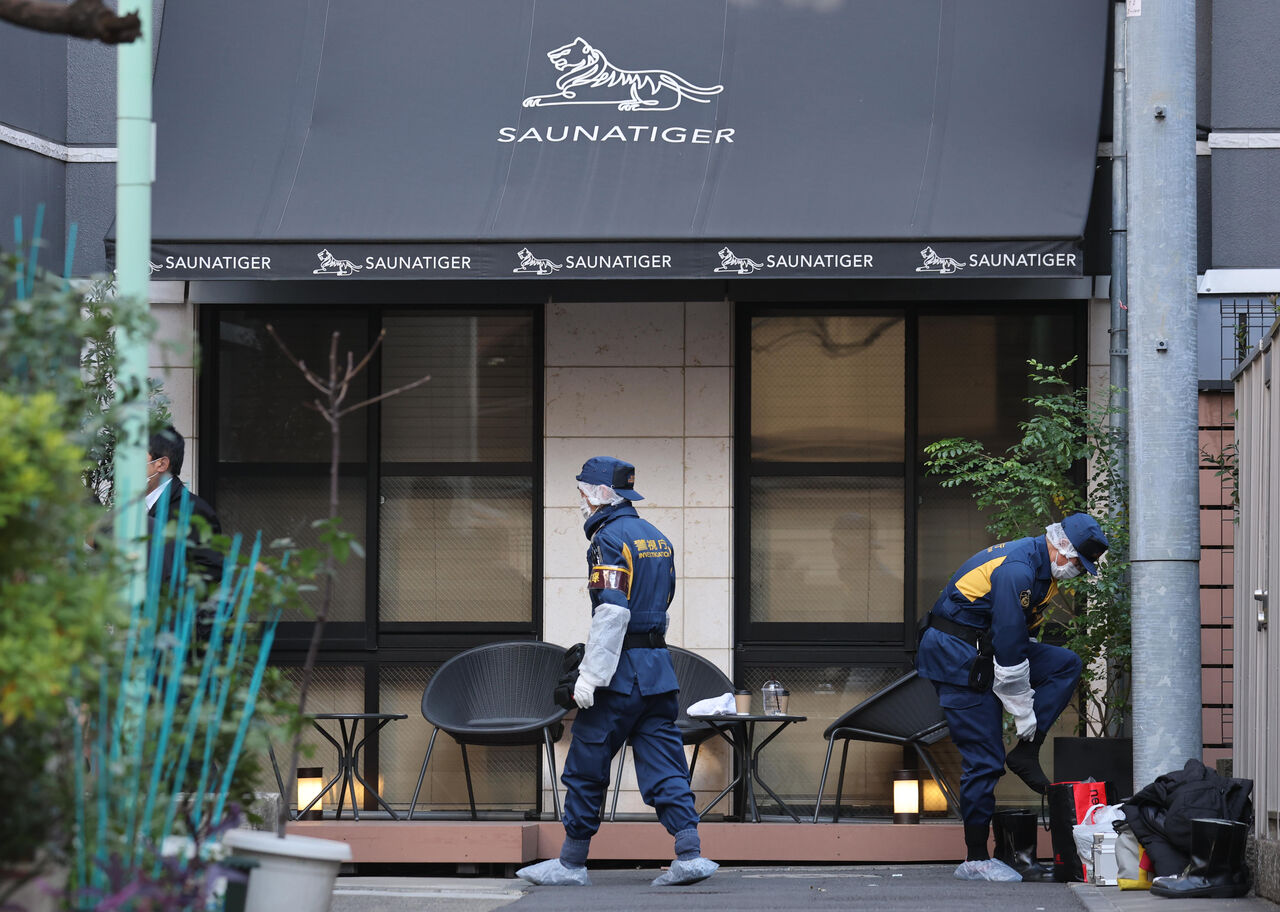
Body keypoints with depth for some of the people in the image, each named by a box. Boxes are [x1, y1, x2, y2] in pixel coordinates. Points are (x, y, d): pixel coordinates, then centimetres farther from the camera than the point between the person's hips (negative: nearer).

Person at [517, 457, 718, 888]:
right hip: (658, 667, 8)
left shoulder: (610, 539, -12)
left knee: (586, 767, 2)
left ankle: (572, 863, 8)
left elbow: (612, 612, -21)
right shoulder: (657, 538, 16)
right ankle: (690, 855, -6)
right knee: (664, 767, 5)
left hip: (619, 672, -8)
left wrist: (589, 675, -20)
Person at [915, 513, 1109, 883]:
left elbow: (1019, 637, 17)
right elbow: (1009, 645, -22)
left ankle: (1026, 754, -1)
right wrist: (1025, 714, -14)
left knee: (1066, 664, -1)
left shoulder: (1040, 567, 8)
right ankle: (975, 860, -1)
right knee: (984, 758, -8)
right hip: (957, 656, -9)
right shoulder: (1016, 570, -23)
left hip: (983, 650, 9)